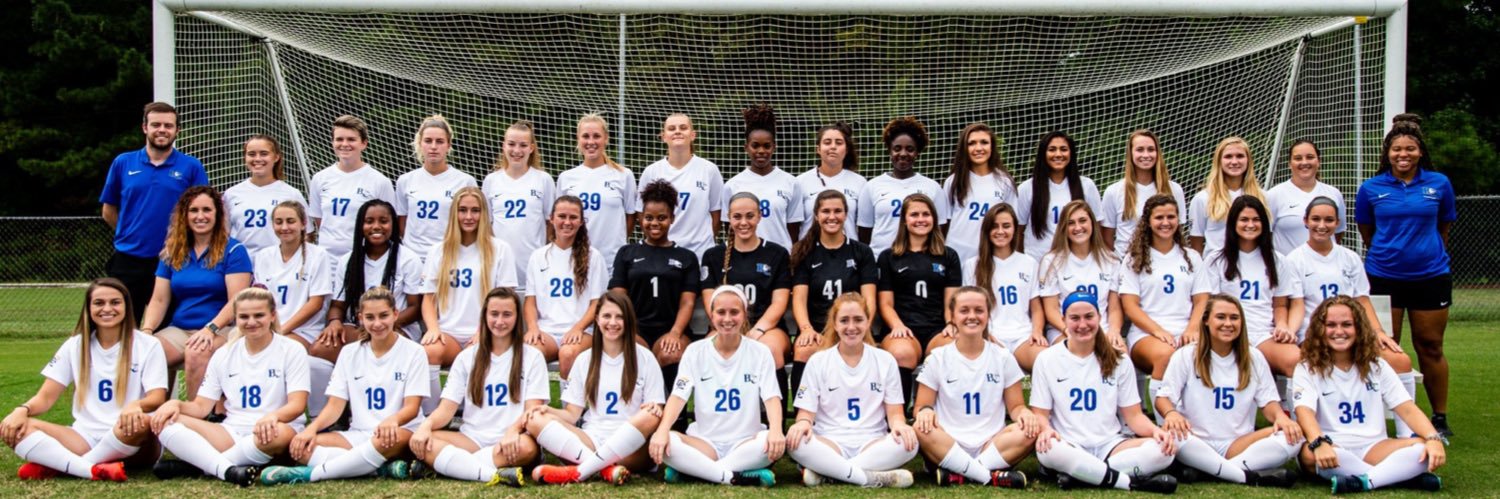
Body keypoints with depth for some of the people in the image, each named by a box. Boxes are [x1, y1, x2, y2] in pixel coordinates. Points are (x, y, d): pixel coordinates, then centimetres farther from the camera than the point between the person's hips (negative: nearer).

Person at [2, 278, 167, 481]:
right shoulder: (74, 346, 10)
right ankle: (94, 470, -38)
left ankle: (56, 465, -23)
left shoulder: (148, 345, 1)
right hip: (85, 438, 3)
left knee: (142, 422, -40)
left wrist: (136, 405, -32)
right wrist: (22, 410, -17)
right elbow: (46, 397, 7)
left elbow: (157, 398, -8)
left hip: (130, 443, -3)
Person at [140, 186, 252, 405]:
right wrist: (146, 330, -6)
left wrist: (211, 328, -22)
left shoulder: (232, 250, 0)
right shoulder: (172, 252, 16)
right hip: (178, 329, 4)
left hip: (221, 330, -4)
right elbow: (159, 300, 12)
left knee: (196, 354, -37)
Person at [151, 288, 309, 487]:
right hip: (231, 432, 4)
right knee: (166, 422, -19)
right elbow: (202, 407, 11)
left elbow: (297, 404, -9)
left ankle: (194, 465, -28)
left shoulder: (291, 350, 1)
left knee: (281, 433, -41)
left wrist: (273, 416, -31)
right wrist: (177, 404, -12)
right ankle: (227, 470, -43)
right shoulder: (224, 355, 13)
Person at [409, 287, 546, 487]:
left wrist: (513, 430, -26)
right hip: (473, 439, 3)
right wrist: (426, 424, -19)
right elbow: (447, 408, 5)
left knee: (527, 446, -39)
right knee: (418, 442, -27)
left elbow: (533, 410, -3)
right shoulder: (467, 357, 13)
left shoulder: (532, 356, 6)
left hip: (509, 443, -3)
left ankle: (454, 464, -31)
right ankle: (495, 474, -43)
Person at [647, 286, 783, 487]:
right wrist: (662, 430, -28)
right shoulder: (695, 351, 2)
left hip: (746, 442, 0)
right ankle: (733, 477, -32)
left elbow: (771, 398, -8)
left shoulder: (760, 352, 1)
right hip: (705, 442, 0)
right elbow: (678, 395, -8)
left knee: (776, 443, -34)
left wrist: (776, 430, -31)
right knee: (665, 442, -30)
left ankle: (693, 469, -27)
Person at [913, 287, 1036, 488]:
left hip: (992, 446, 1)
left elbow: (1015, 406, 10)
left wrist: (1024, 413, -15)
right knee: (920, 429, -33)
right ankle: (991, 476, -32)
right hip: (947, 446, -1)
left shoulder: (1003, 358, 9)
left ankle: (959, 475, -31)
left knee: (1029, 431, -28)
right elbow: (921, 406, 4)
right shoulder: (937, 358, 6)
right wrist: (925, 411, -21)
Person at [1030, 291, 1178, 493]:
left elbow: (1133, 415, 7)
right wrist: (1045, 429, -22)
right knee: (1048, 449, -39)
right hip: (1068, 446, -2)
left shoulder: (1119, 360, 9)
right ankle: (1133, 482, -28)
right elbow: (1040, 414, 2)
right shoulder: (1046, 359, 3)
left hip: (1110, 445, 3)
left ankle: (1078, 474, -27)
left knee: (1164, 449, -26)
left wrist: (1155, 430, -15)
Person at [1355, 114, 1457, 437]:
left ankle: (1440, 418, 16)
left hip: (1431, 276, 0)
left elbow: (1444, 228, 13)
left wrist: (1430, 254, 14)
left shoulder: (1439, 184, 1)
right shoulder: (1371, 189, 0)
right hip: (1384, 277, 0)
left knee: (1430, 347, 6)